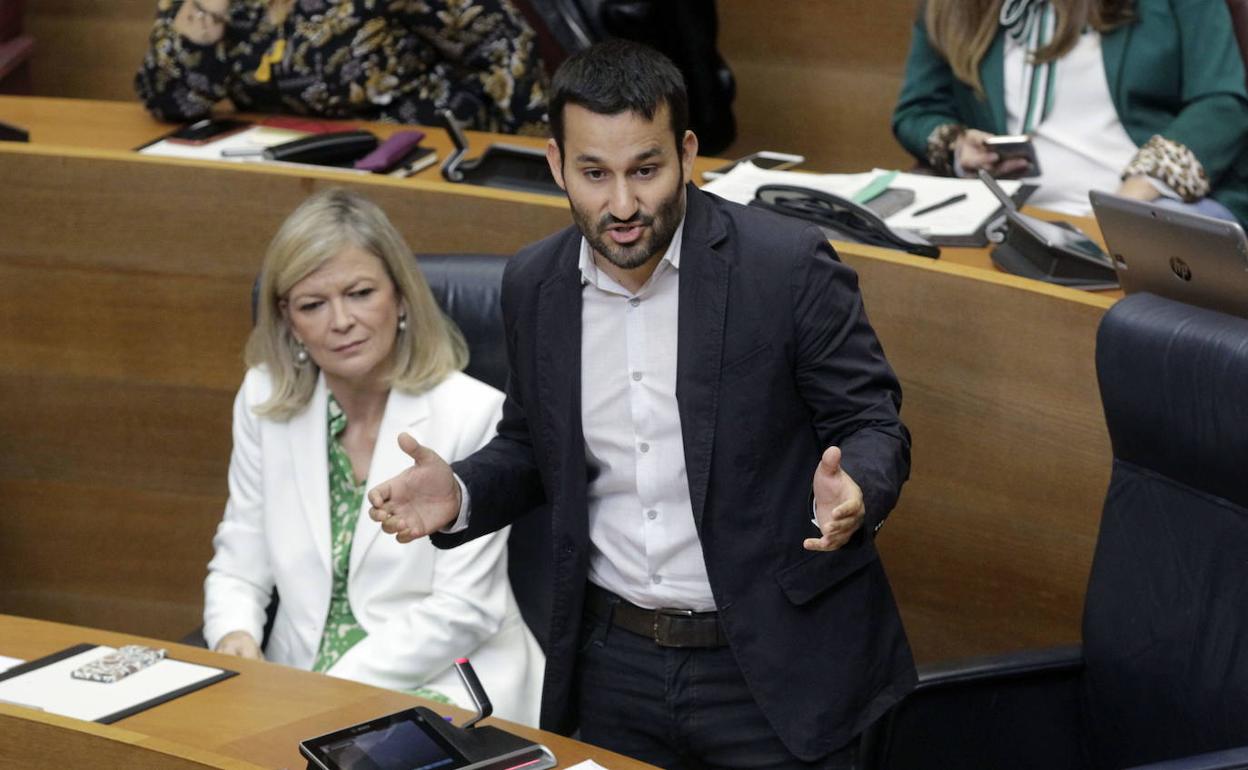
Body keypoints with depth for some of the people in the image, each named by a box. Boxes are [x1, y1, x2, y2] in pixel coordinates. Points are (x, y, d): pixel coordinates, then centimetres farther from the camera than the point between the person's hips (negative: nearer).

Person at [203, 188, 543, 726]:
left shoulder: (475, 414, -9)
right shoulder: (264, 399, 4)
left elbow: (463, 610, -11)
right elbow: (239, 569, 8)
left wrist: (338, 688, -18)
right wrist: (234, 637, -15)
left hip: (439, 684, -5)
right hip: (301, 684, 5)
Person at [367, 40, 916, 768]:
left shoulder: (788, 264, -14)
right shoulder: (534, 284, 0)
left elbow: (874, 427, -8)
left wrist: (853, 493, -29)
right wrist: (460, 496, -7)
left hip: (777, 663, -4)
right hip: (614, 666, 4)